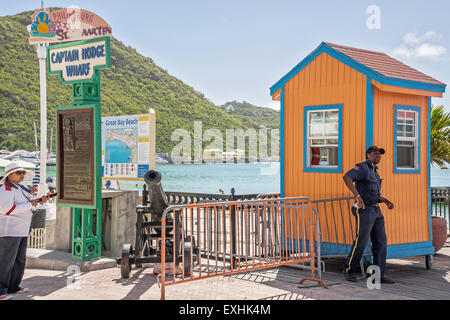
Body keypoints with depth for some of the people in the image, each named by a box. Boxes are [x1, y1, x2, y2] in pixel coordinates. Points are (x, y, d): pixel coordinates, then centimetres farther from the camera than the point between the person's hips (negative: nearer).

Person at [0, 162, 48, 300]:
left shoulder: (18, 189, 16)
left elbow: (24, 204, 27)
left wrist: (40, 201, 10)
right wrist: (30, 204, -19)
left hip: (21, 230, 10)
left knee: (20, 259, 14)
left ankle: (13, 287, 23)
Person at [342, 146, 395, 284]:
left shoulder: (374, 171, 21)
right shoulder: (362, 167, -8)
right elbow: (346, 177, -27)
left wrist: (386, 201, 17)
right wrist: (358, 196, -32)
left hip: (376, 211, 9)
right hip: (364, 210, -9)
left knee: (381, 243, 3)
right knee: (360, 243, -5)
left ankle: (379, 275, 6)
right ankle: (349, 270, 13)